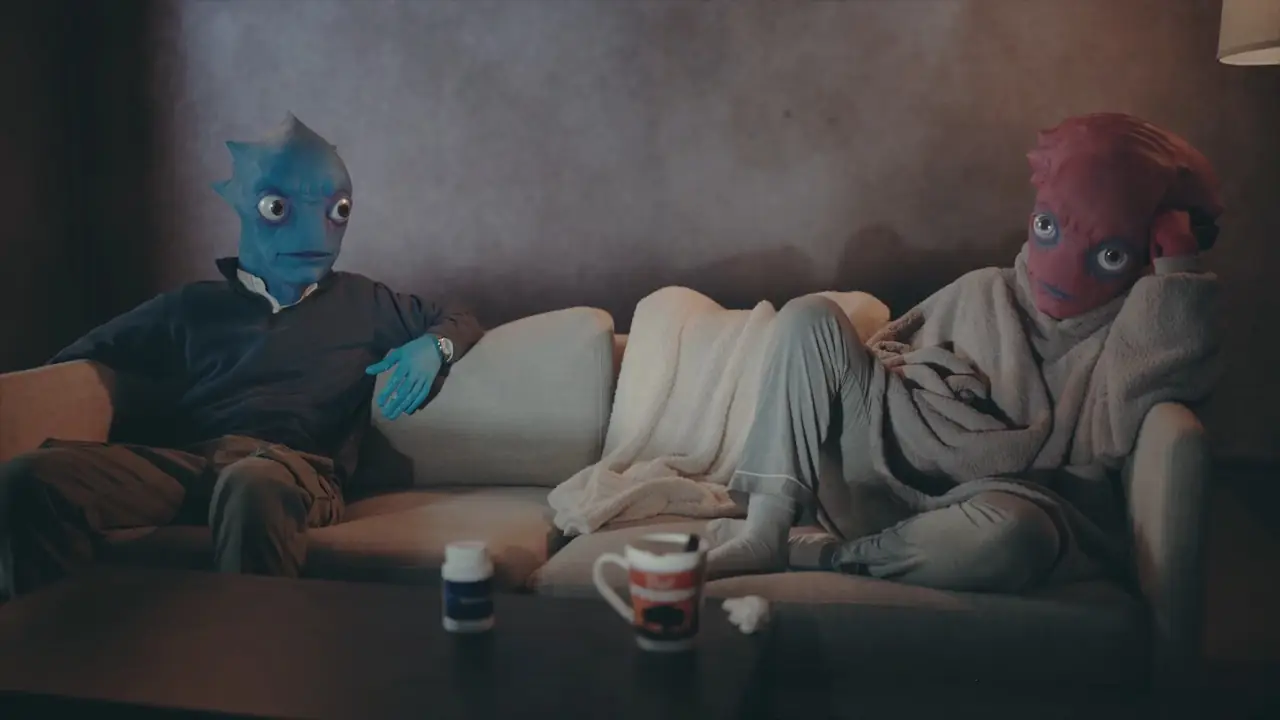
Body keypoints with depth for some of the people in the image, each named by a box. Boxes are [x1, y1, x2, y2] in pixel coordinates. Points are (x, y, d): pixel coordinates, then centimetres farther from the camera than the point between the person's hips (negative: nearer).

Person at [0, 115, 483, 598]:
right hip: (185, 461, 2)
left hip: (297, 468, -2)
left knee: (254, 486, -44)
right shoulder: (192, 306, 27)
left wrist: (433, 347, 10)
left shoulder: (363, 303, 27)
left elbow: (456, 321, 33)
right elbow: (81, 358, 31)